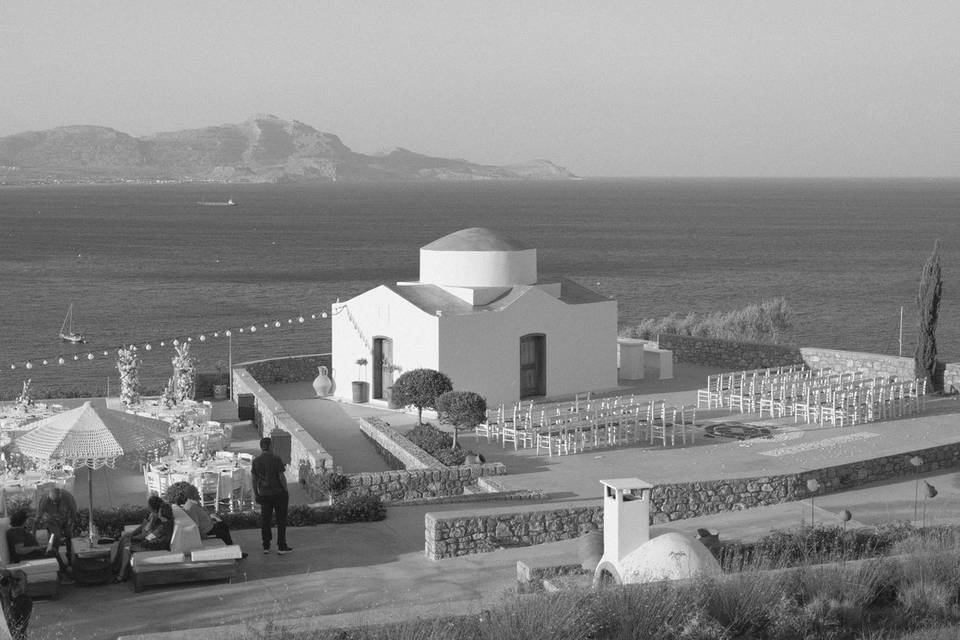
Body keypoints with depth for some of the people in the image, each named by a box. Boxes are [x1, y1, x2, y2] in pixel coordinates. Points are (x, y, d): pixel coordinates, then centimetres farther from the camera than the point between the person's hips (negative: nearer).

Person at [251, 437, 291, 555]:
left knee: (265, 520, 11)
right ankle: (281, 547, 5)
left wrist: (256, 494, 13)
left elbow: (254, 479, 3)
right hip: (278, 492, -4)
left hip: (264, 495, 4)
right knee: (281, 520, 5)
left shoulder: (256, 461, -1)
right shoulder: (276, 459, -14)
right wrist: (286, 491, -3)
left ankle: (266, 547, 14)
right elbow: (281, 476, -13)